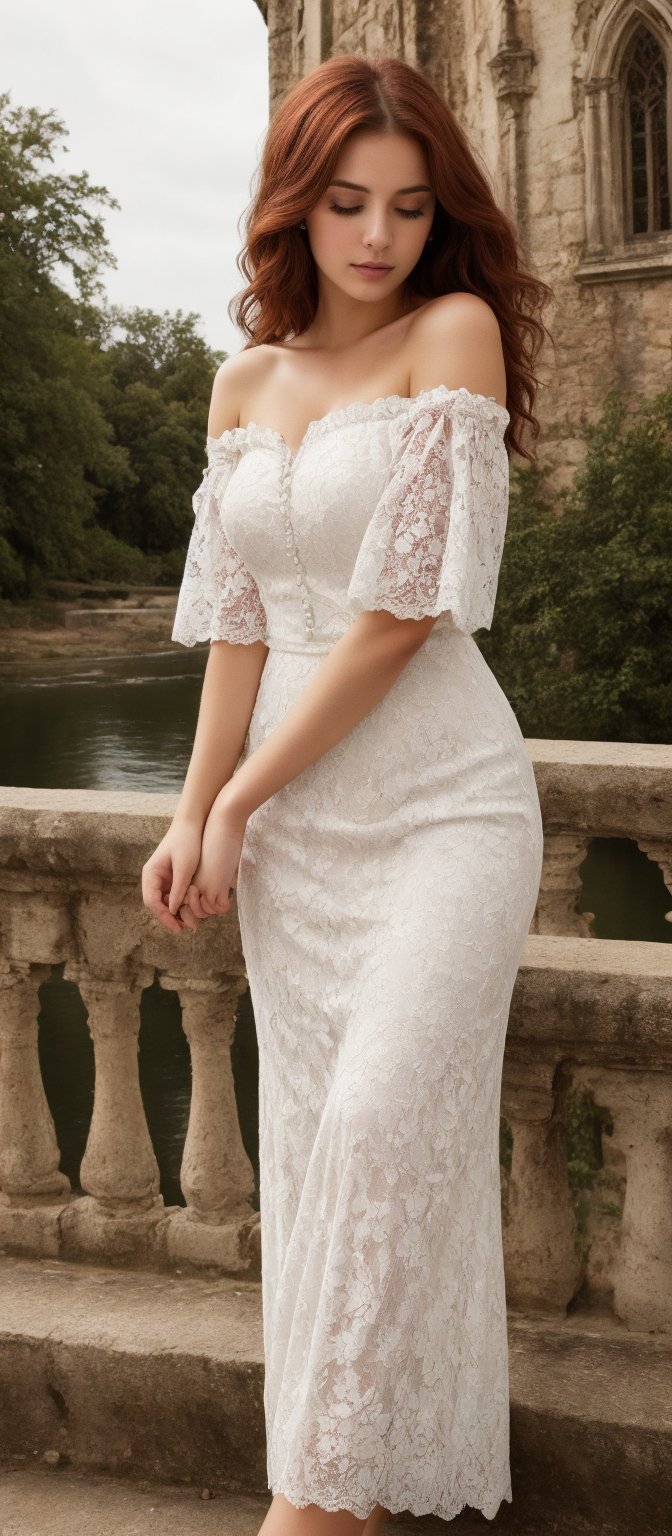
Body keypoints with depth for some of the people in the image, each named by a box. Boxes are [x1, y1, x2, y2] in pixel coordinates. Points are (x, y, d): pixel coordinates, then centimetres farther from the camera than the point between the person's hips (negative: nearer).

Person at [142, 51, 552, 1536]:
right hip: (295, 818, 6)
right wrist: (196, 814, 0)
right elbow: (241, 620, 10)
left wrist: (239, 799, -8)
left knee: (383, 1118, -15)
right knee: (312, 1135, 8)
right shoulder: (246, 380, 11)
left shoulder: (456, 330, -7)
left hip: (444, 800, -5)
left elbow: (404, 609, -13)